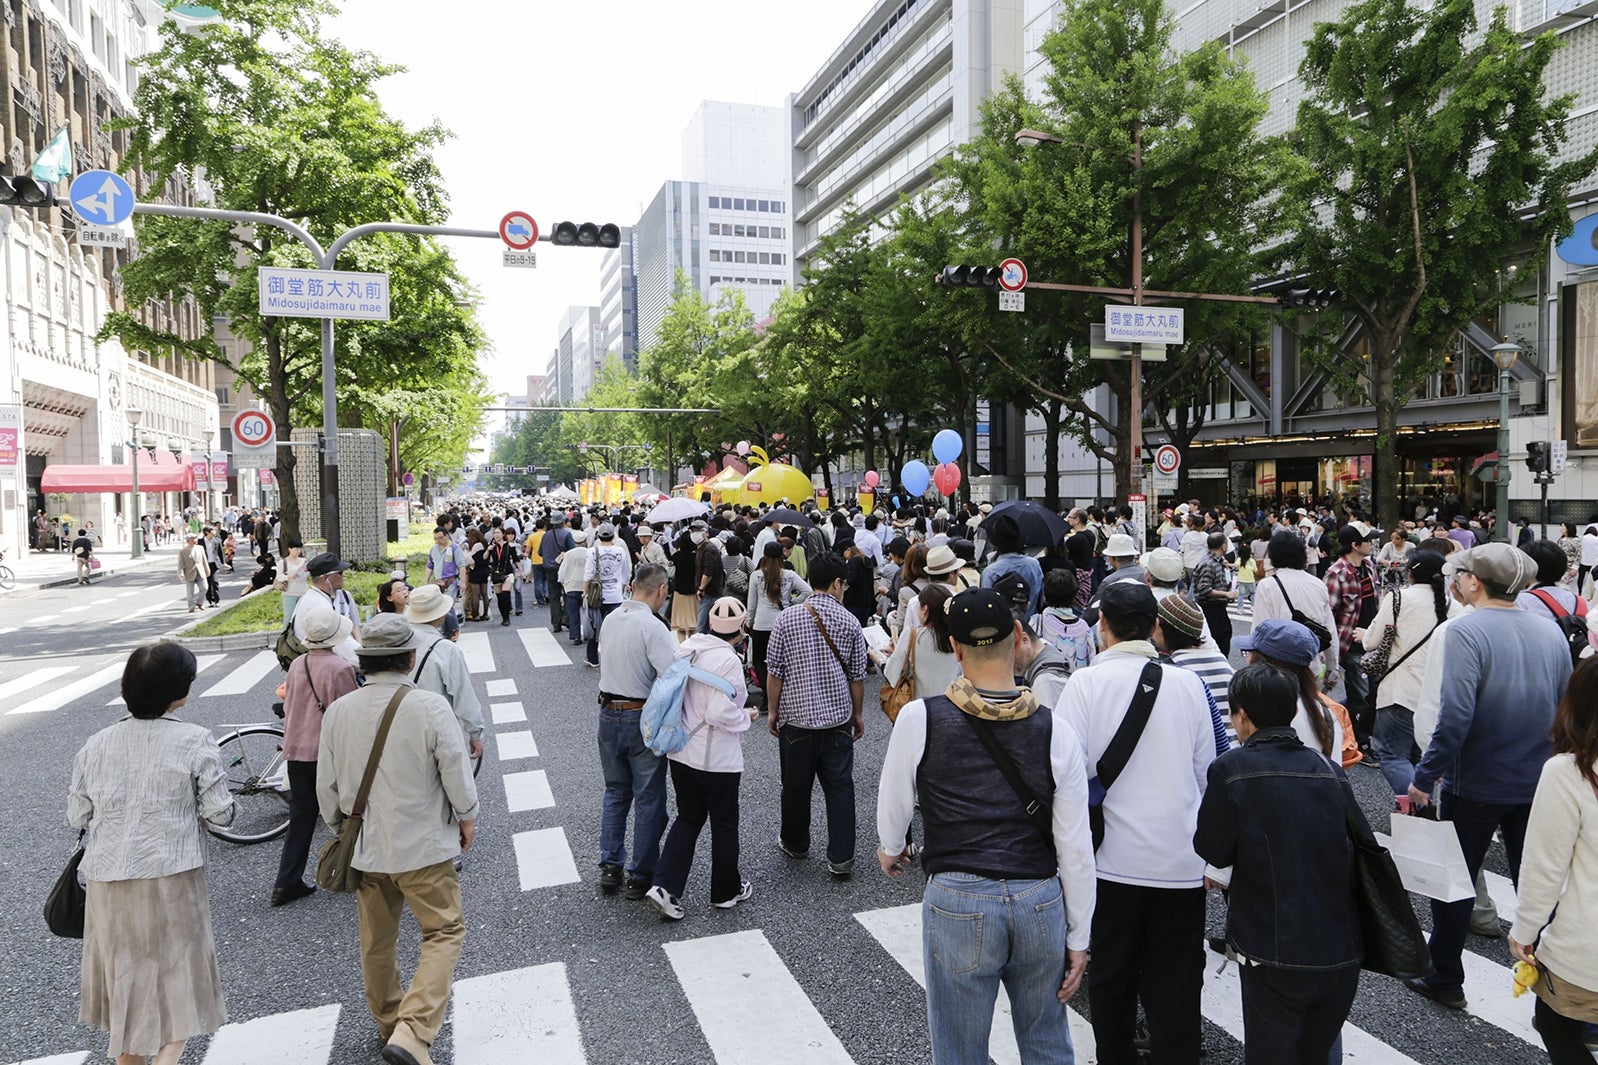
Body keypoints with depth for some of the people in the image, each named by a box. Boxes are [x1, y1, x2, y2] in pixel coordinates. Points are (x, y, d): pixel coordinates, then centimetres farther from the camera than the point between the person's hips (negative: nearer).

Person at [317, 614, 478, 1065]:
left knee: (376, 940, 21)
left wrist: (340, 827, 22)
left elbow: (326, 786, 4)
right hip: (424, 845, -5)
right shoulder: (430, 707, -20)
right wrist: (466, 818, 5)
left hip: (365, 846, 5)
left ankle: (388, 1021, 39)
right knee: (443, 932, 7)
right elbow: (456, 774, -14)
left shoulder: (338, 711, -5)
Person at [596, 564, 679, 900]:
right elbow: (673, 678, -27)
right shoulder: (653, 628, -20)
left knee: (615, 792, 21)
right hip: (642, 719, -7)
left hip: (608, 714, 7)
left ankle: (610, 867, 25)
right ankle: (640, 876, 17)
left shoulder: (610, 620, 3)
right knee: (648, 799, 8)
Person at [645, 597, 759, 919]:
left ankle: (665, 887, 10)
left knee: (688, 819, 19)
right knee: (724, 824, 13)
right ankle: (726, 891, 29)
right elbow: (721, 713, -26)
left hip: (680, 753, 6)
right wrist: (746, 718, -8)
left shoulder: (687, 647, -1)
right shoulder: (728, 661, -23)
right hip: (717, 760, -6)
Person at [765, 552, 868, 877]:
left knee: (796, 786, 15)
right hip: (838, 717, 0)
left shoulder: (786, 620, -7)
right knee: (840, 787, 8)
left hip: (796, 717, 0)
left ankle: (795, 843, 34)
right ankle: (841, 858, 10)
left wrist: (772, 710, 8)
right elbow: (857, 676, 2)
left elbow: (774, 672, -4)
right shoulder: (849, 622, -5)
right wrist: (857, 714, 15)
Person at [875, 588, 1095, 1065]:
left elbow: (893, 809, 1)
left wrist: (890, 849, 24)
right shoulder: (1055, 731, -7)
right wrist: (1078, 939, 9)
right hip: (1042, 901, 3)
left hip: (958, 902, -2)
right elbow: (1076, 849, -3)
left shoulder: (919, 717, -12)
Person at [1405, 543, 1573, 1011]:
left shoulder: (1465, 631, -19)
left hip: (1477, 783, -5)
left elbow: (1455, 715, -25)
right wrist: (1552, 764, 23)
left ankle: (1446, 980, 23)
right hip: (1538, 781, 6)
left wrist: (1425, 778, -18)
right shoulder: (1550, 630, 1)